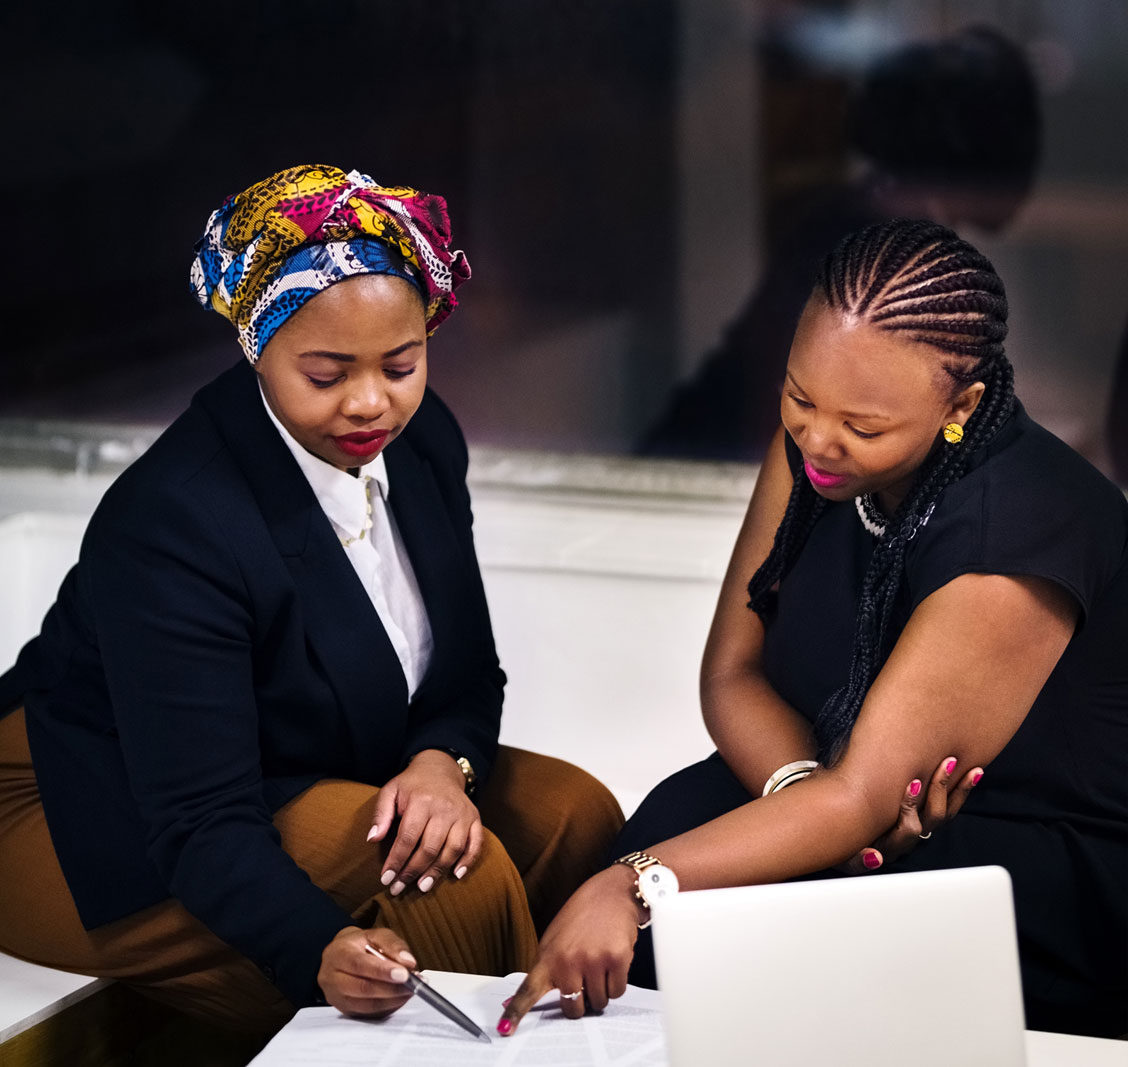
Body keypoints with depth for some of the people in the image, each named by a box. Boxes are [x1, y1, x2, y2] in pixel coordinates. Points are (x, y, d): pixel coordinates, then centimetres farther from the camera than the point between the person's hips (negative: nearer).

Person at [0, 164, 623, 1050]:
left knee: (575, 814, -8)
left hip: (289, 777, 8)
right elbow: (202, 825, -32)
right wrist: (319, 952, -50)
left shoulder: (420, 441, -6)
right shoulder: (173, 522, -29)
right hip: (100, 841, -8)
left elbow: (470, 673, 2)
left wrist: (442, 762, -22)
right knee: (464, 880, -27)